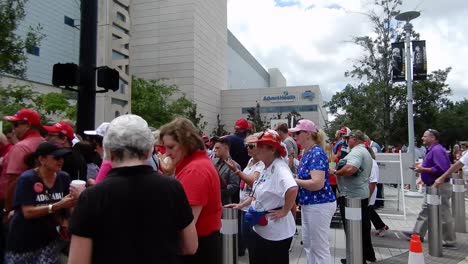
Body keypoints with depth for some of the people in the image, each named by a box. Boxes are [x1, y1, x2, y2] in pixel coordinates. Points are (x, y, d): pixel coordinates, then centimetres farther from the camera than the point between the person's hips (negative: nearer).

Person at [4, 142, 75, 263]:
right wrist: (59, 205, -31)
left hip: (49, 239, 3)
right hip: (23, 241, -2)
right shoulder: (27, 179, -16)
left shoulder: (64, 178, -5)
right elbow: (28, 212, -22)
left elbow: (66, 208, 1)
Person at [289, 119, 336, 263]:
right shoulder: (307, 152, 9)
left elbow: (317, 183, -28)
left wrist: (294, 180, -18)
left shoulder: (317, 153, -20)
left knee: (320, 248, 3)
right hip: (309, 204, 10)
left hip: (319, 205, -10)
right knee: (308, 244, 20)